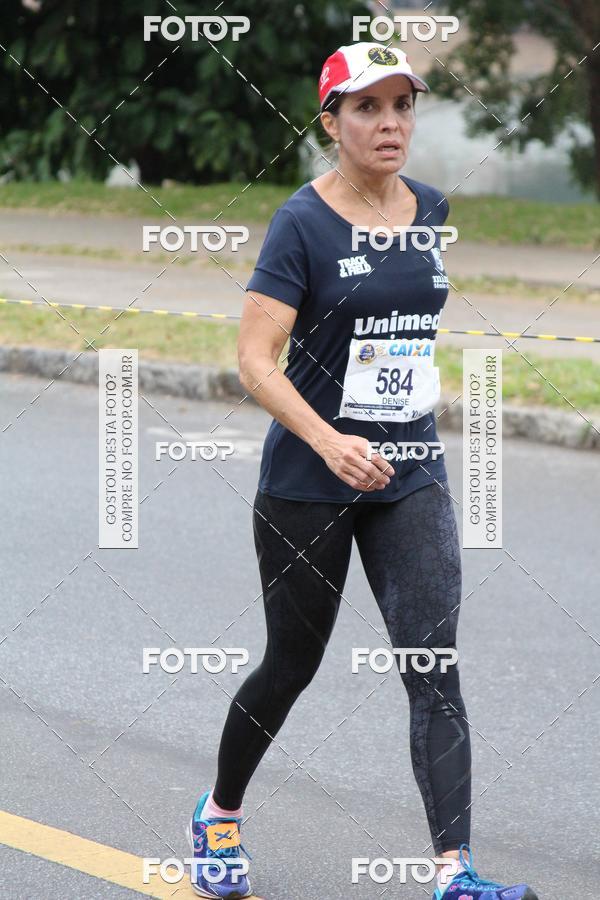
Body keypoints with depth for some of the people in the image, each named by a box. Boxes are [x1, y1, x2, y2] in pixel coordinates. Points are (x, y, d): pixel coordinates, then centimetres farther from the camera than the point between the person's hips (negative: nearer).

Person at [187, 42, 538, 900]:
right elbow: (255, 359, -18)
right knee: (293, 664, 11)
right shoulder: (303, 223, -12)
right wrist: (328, 440, -31)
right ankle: (219, 814, 36)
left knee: (434, 669, -10)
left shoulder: (433, 212, 4)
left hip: (412, 476, 4)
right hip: (306, 484, -4)